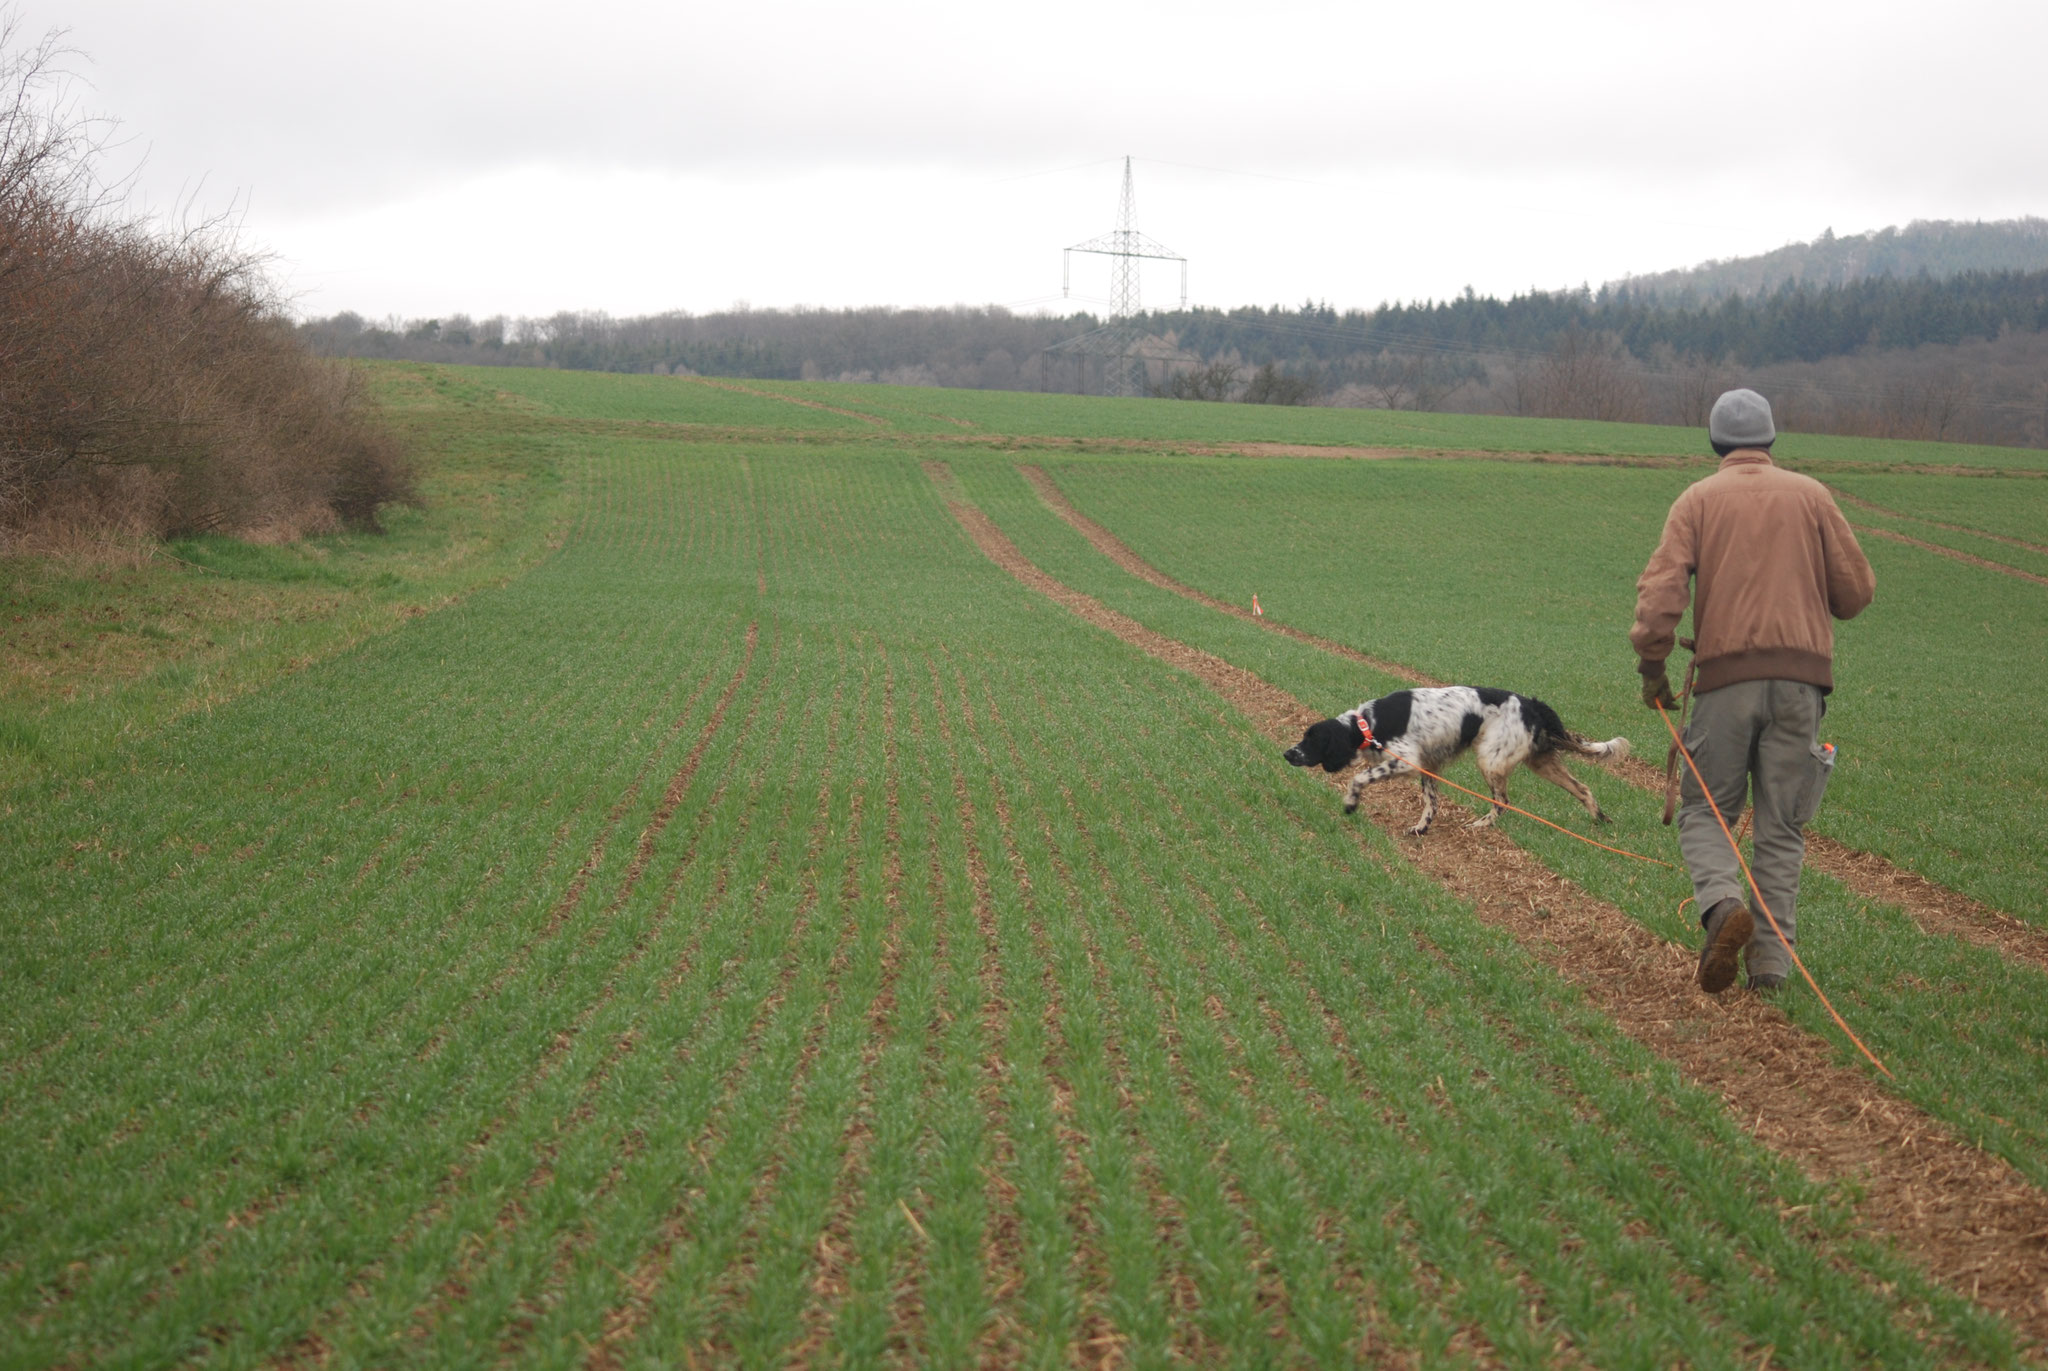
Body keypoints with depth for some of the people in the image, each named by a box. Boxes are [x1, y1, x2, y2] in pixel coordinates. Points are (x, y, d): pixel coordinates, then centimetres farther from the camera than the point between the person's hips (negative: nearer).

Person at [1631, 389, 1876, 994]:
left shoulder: (1698, 500, 6)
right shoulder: (1811, 496, 9)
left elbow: (1661, 589, -7)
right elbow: (1856, 591, 8)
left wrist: (1652, 668, 1)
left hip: (1726, 676, -1)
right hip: (1802, 676, 1)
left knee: (1705, 811, 9)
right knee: (1782, 827, 8)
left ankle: (1723, 903, -19)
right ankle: (1771, 961, 3)